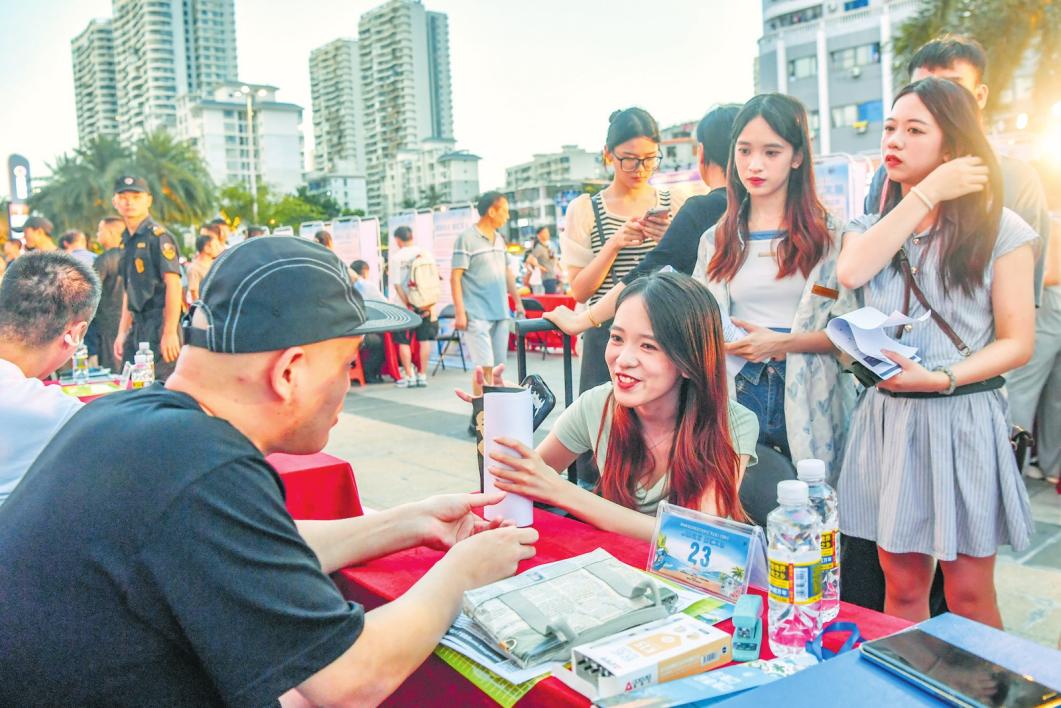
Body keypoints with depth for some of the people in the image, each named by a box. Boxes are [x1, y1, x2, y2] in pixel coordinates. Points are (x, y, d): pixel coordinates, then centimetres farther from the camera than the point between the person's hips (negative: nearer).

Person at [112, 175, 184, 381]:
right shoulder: (126, 240, 15)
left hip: (159, 325, -8)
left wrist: (170, 332, -21)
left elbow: (173, 285, -16)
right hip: (138, 326, 8)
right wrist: (122, 333, 18)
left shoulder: (158, 236, -10)